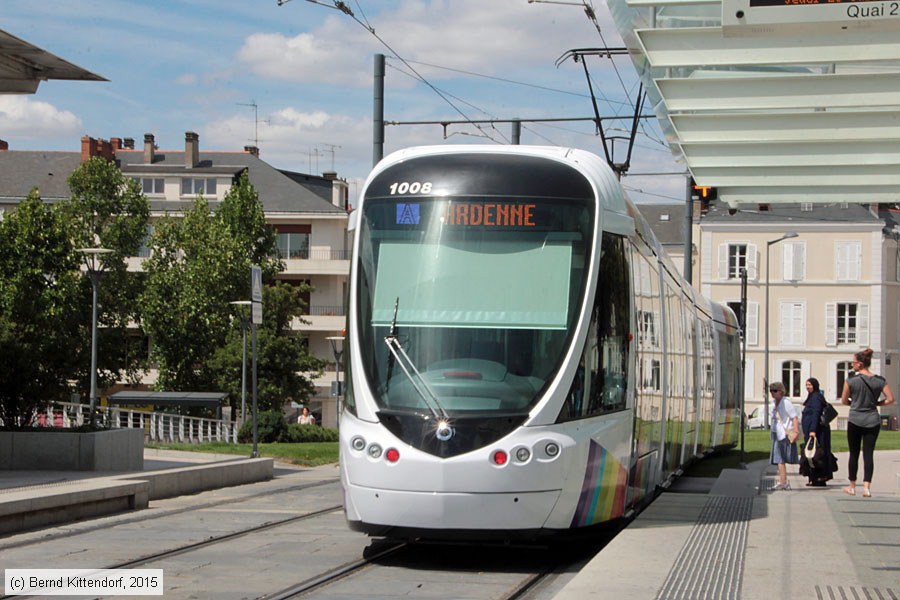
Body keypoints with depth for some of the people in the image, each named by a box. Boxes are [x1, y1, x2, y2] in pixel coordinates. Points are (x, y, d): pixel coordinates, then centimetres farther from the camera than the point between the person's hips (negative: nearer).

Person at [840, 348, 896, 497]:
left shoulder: (851, 380, -9)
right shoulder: (879, 380, -1)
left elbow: (844, 400, -1)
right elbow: (890, 399, -2)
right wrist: (876, 403, 9)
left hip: (855, 421, -2)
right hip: (873, 421, 2)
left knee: (854, 454, 10)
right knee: (869, 454, 2)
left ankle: (852, 487, 19)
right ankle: (866, 487, -9)